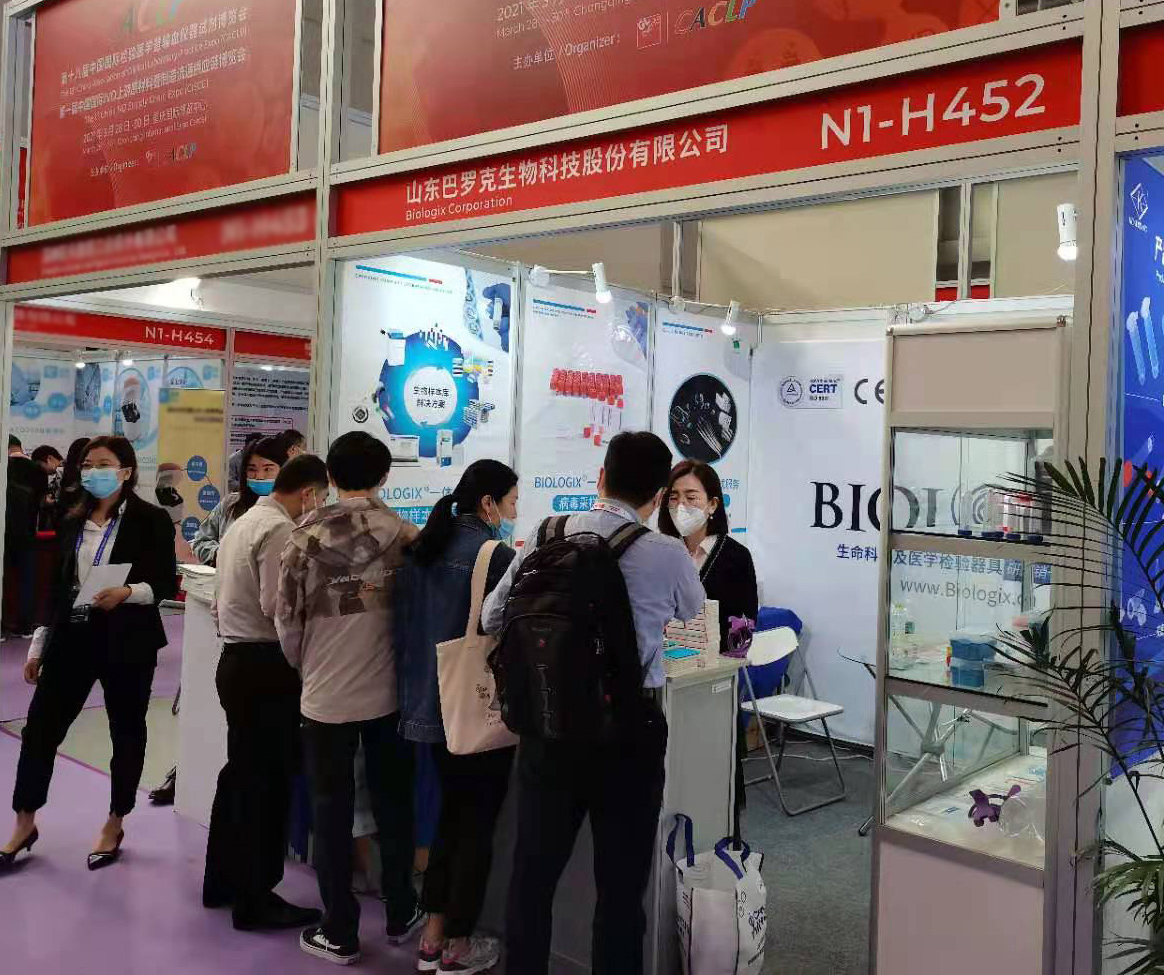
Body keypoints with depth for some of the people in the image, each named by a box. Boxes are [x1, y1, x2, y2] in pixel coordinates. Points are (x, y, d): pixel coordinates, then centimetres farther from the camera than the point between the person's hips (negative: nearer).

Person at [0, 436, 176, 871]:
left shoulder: (151, 520, -6)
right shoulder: (73, 522, 9)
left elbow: (167, 584, -8)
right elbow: (57, 586, 13)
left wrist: (127, 593, -26)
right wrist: (38, 646, 12)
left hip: (127, 642, -4)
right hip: (73, 637, 5)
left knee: (126, 731, 8)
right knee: (40, 726, 4)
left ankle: (115, 824, 24)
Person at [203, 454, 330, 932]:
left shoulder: (242, 523, 14)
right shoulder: (280, 529, -17)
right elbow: (278, 607, -23)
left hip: (235, 659, 10)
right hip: (266, 665, -10)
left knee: (241, 772, 19)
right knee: (266, 780, 0)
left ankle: (222, 882, 30)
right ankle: (254, 900, 10)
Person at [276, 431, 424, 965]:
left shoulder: (307, 533, -8)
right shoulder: (402, 531, -5)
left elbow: (286, 616, -5)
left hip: (327, 694, -1)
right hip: (388, 691, 2)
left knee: (332, 811, 10)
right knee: (393, 805, 16)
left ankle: (339, 933, 18)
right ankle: (401, 915, 29)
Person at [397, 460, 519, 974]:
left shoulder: (423, 552, 5)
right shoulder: (496, 556, -17)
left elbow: (408, 628, 9)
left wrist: (416, 689, 17)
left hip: (432, 705, 7)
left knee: (451, 814, 19)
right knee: (477, 823, 6)